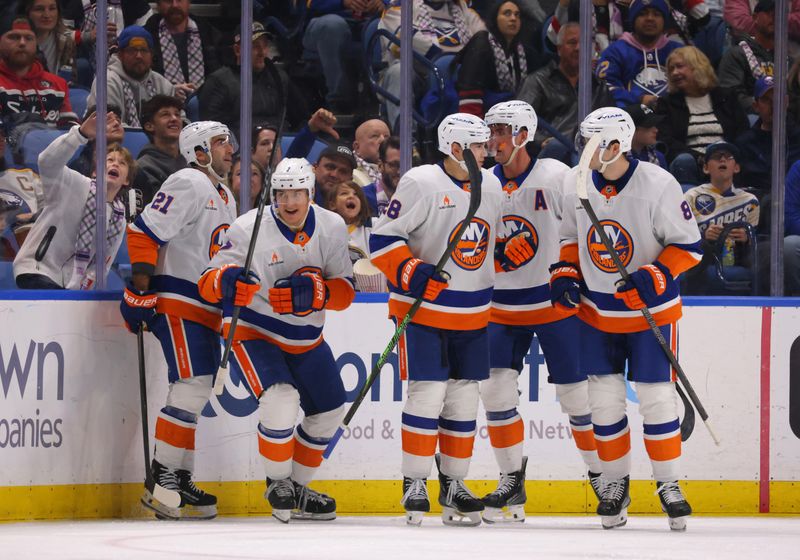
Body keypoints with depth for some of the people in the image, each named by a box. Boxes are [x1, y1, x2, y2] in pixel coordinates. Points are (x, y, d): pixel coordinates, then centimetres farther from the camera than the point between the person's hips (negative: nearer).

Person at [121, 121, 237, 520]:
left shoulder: (225, 197, 20)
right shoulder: (187, 185, -11)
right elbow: (144, 232, -18)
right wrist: (140, 290, -22)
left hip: (205, 310, 10)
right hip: (175, 303, -10)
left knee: (199, 391, 10)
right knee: (191, 386, -17)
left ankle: (179, 480, 15)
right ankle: (162, 481, -17)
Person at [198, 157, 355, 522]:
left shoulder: (331, 228, -6)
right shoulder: (249, 229, -18)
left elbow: (345, 292, -7)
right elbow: (207, 284, -18)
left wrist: (315, 291, -29)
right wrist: (225, 280, -43)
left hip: (306, 340, 6)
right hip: (253, 333, -6)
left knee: (329, 412, 13)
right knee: (280, 399, -27)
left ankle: (296, 489, 32)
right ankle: (277, 483, -5)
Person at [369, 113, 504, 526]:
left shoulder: (491, 186, 7)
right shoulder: (421, 184, -14)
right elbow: (383, 238, -15)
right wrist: (411, 272, -25)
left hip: (472, 313, 6)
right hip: (422, 306, -6)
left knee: (464, 396, 8)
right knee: (428, 392, -10)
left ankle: (453, 484, 18)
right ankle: (414, 484, -1)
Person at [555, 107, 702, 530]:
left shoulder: (658, 186, -20)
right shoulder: (574, 184, -6)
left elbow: (688, 244, -12)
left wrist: (654, 278, -25)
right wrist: (565, 273, -4)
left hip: (652, 309, -4)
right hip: (597, 311, 4)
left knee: (656, 398, -4)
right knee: (604, 400, 4)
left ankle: (669, 484, 8)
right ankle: (615, 483, 18)